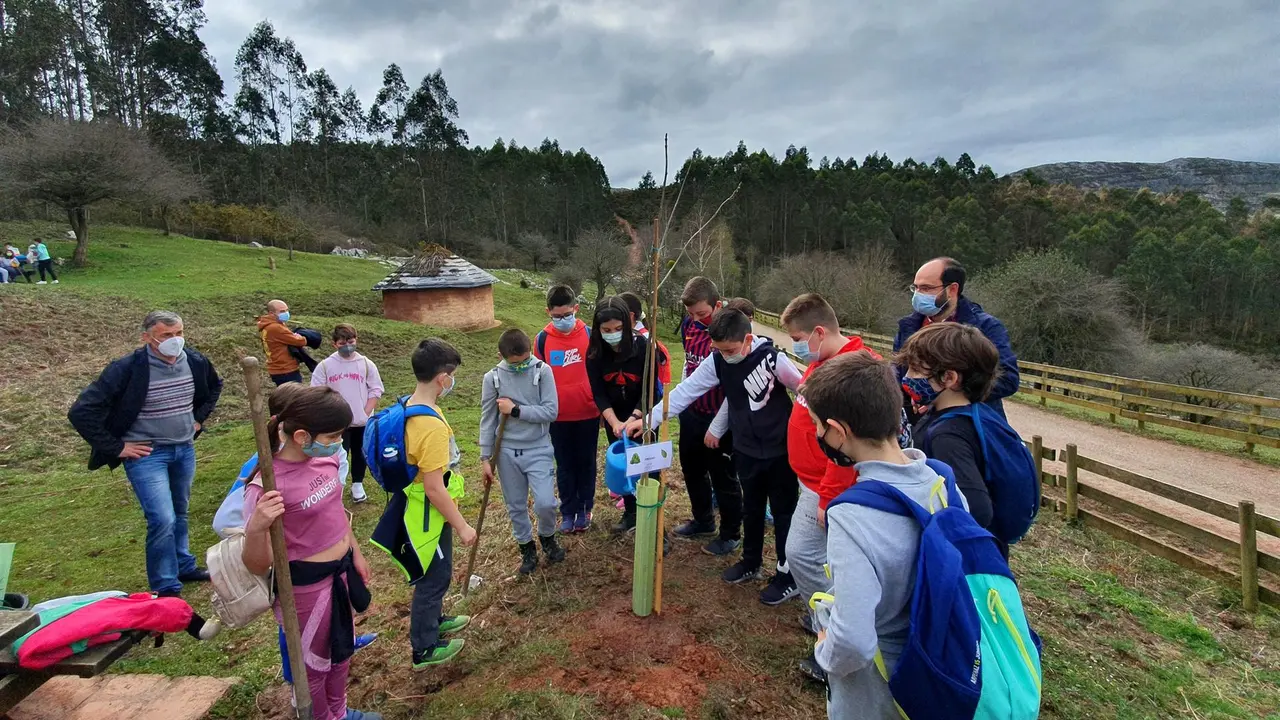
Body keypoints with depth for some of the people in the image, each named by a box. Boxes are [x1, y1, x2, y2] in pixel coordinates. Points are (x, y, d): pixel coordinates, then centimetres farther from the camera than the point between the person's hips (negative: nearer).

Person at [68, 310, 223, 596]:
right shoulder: (127, 368, -20)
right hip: (146, 454, -5)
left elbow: (214, 386, 19)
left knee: (179, 513, 19)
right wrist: (115, 448, -15)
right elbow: (81, 412, -18)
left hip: (185, 449, 5)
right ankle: (166, 590, 4)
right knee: (162, 520, -11)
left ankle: (184, 567, 38)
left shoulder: (195, 361, -5)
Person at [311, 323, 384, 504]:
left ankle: (357, 485, 33)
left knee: (359, 453, 16)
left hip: (362, 421, 2)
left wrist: (366, 412, -9)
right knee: (339, 458, -4)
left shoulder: (366, 364, -4)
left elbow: (375, 390, -1)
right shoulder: (325, 365, -6)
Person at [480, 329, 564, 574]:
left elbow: (551, 411, -13)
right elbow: (487, 420, 1)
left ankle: (547, 537, 24)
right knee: (516, 507, 12)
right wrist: (485, 458, 1)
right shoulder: (492, 378, -5)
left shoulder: (543, 371, -9)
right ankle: (526, 547, 35)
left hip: (539, 450, -2)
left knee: (545, 503, -8)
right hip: (507, 452, 2)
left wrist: (516, 410, -15)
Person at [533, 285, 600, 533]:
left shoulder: (589, 334, -6)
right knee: (565, 465, 12)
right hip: (558, 416, 0)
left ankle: (584, 509, 29)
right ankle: (568, 511, 27)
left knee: (586, 462, 13)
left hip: (588, 413, 0)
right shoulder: (543, 339, -5)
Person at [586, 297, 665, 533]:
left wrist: (634, 418, -28)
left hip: (644, 415, -3)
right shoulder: (594, 353, -13)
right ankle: (631, 512, 30)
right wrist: (614, 422, -26)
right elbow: (598, 393, -12)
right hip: (614, 417, 3)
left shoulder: (644, 346, -21)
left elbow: (650, 389, -18)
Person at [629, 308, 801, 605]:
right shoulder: (717, 362, -8)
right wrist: (649, 419, -16)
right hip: (747, 450, 5)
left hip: (781, 450, -4)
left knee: (784, 512, 9)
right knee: (751, 509, 19)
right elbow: (685, 391, -10)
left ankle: (788, 575, 24)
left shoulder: (772, 358, -21)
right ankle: (751, 562, 39)